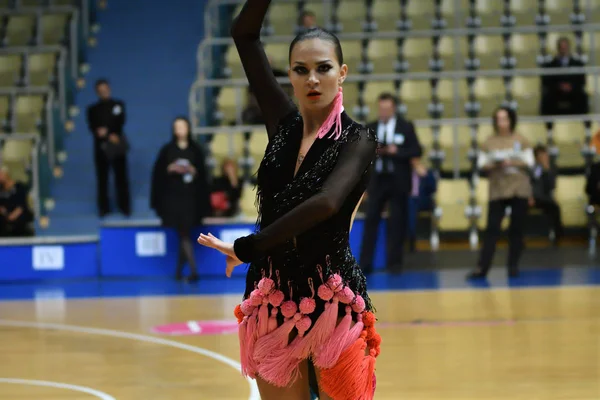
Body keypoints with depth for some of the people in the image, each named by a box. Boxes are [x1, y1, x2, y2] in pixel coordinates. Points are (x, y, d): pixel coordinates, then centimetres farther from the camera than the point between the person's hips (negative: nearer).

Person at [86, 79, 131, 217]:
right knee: (102, 178, 1)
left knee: (121, 177, -1)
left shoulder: (118, 105, 10)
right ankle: (104, 208, 6)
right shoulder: (93, 109, 9)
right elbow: (93, 128, -3)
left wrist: (106, 131, -17)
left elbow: (120, 122, -3)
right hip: (101, 147, 0)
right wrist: (109, 136, -19)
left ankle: (125, 206, 4)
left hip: (118, 146, 0)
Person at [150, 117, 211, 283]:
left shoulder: (195, 150, 6)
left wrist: (193, 171, -13)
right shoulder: (167, 150, 3)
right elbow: (158, 172, 2)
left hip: (190, 196, 1)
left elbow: (203, 174, 6)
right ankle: (193, 271, -7)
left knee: (185, 233, 2)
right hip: (173, 196, -1)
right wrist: (170, 169, -15)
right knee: (183, 234, -4)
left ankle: (179, 270, 12)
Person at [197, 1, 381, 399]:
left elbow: (326, 202, -26)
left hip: (332, 303, -5)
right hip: (273, 300, 5)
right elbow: (245, 34, 3)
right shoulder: (284, 123, 6)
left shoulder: (357, 139, -8)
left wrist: (247, 248, -25)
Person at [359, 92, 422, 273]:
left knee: (397, 223, 4)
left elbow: (417, 151, -4)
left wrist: (397, 152, -17)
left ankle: (394, 262, 12)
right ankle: (365, 263, -1)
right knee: (371, 220, -2)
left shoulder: (406, 127, 1)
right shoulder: (371, 128, 7)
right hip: (377, 179, 1)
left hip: (398, 181, -1)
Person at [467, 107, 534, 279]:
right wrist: (492, 165, -17)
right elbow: (481, 164, 4)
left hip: (519, 189, 0)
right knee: (492, 229, -6)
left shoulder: (521, 140, 5)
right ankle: (482, 268, -10)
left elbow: (529, 162, 0)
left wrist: (512, 163, -15)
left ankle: (513, 266, 11)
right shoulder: (489, 142, 6)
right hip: (497, 190, 0)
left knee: (516, 229, 3)